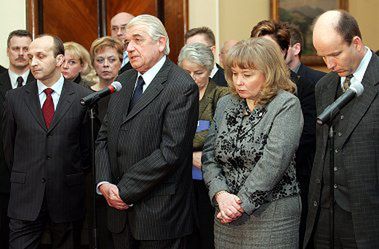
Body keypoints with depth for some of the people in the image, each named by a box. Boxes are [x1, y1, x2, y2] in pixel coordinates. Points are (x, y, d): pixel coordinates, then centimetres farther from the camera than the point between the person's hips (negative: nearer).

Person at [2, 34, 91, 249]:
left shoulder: (83, 97, -2)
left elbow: (88, 145, 5)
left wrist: (75, 174, 8)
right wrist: (22, 176, 13)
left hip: (68, 196, -1)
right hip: (25, 199, 1)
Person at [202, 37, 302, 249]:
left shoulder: (287, 105, -8)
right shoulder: (225, 104, 9)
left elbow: (273, 162, -17)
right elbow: (209, 155, 5)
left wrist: (242, 204, -16)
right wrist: (221, 195, -11)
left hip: (272, 216, -5)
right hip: (227, 216, 5)